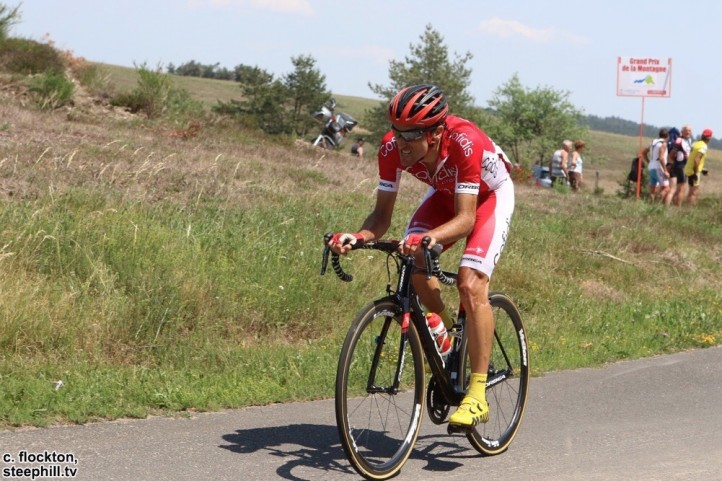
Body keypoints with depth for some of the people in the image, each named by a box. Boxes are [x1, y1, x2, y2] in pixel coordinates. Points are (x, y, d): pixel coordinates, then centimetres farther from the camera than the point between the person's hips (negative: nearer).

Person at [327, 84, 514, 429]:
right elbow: (382, 214, -20)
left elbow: (466, 218, -40)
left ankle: (477, 395, -20)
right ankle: (446, 330, 8)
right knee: (412, 263, -22)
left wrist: (429, 238, -59)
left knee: (470, 284, -23)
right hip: (445, 195, 5)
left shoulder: (464, 142, -40)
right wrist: (358, 237, -41)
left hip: (490, 195, -5)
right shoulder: (393, 148, -27)